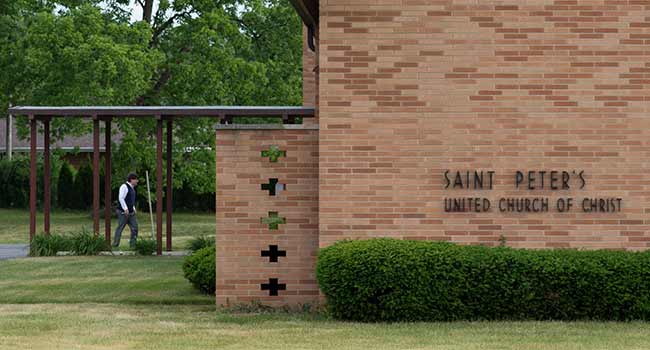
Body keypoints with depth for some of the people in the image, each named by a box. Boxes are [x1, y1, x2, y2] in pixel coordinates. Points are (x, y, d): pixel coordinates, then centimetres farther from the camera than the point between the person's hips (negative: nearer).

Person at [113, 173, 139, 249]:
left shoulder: (131, 188, 16)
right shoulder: (124, 187, -12)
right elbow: (121, 198, -20)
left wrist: (133, 209, 17)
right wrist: (125, 209, -24)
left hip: (130, 212, 9)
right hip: (123, 212, -9)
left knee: (134, 228, 1)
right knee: (120, 228, -5)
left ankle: (133, 244, 4)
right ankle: (115, 244, 1)